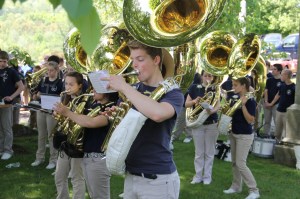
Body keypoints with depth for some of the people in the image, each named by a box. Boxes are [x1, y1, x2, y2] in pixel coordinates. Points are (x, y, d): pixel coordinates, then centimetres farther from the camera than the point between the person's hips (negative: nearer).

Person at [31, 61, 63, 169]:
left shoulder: (60, 82, -7)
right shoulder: (43, 80, 9)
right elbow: (38, 94, 15)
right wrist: (40, 96, -6)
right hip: (41, 109, 5)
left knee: (52, 135, 1)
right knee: (41, 135, 13)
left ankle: (53, 160, 10)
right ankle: (40, 157, 24)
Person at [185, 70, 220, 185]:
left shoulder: (215, 89, 0)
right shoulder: (194, 88, 0)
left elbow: (218, 105, -12)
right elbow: (186, 104, -1)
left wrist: (212, 110, -33)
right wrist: (194, 101, -21)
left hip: (212, 124, 0)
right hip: (197, 123, 0)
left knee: (209, 152, 7)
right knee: (198, 153, 7)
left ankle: (207, 176, 16)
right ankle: (198, 176, 16)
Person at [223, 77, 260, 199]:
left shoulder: (250, 101, -17)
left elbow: (250, 120, -22)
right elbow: (230, 114, 15)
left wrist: (243, 105, -27)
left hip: (245, 135, -8)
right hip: (234, 134, 8)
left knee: (241, 164, -8)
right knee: (234, 162, 14)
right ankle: (236, 186, 28)